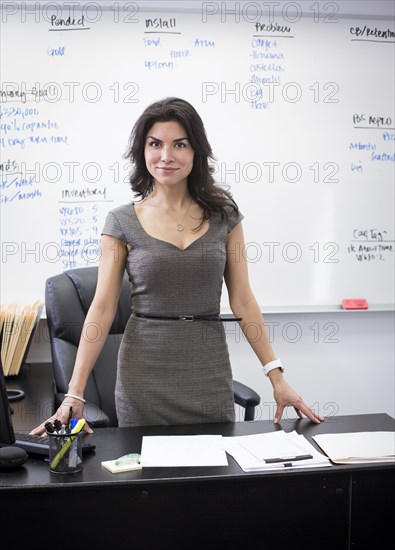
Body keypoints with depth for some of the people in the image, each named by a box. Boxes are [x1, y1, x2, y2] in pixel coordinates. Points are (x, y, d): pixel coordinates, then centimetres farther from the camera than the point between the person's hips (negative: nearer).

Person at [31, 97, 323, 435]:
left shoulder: (223, 214, 2)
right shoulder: (122, 222, -2)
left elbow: (242, 301, 2)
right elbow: (102, 309, -4)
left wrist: (277, 378, -3)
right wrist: (74, 393, -11)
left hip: (210, 370, 1)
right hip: (145, 373, -1)